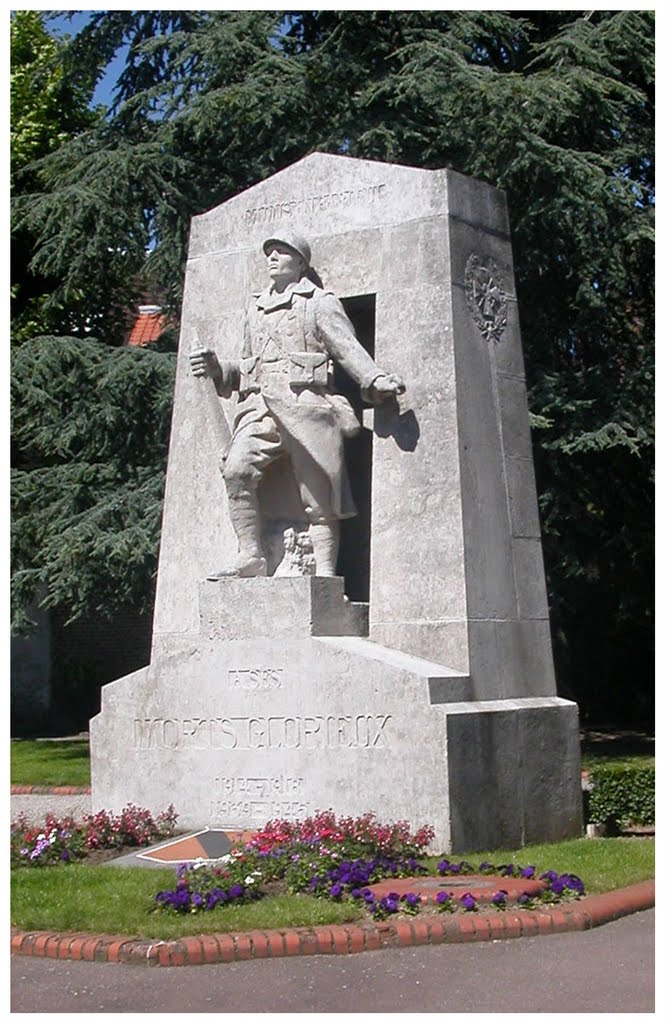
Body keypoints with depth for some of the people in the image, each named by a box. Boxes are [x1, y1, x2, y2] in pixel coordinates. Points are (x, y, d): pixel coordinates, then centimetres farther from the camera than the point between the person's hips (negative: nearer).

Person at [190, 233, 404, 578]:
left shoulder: (319, 303, 9)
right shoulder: (256, 308, 26)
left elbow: (348, 348, -3)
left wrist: (376, 380, -20)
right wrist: (217, 369, 12)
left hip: (306, 401, -4)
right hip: (260, 406, 5)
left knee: (318, 496, -6)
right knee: (237, 469, -20)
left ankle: (325, 573, -6)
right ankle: (250, 557, -17)